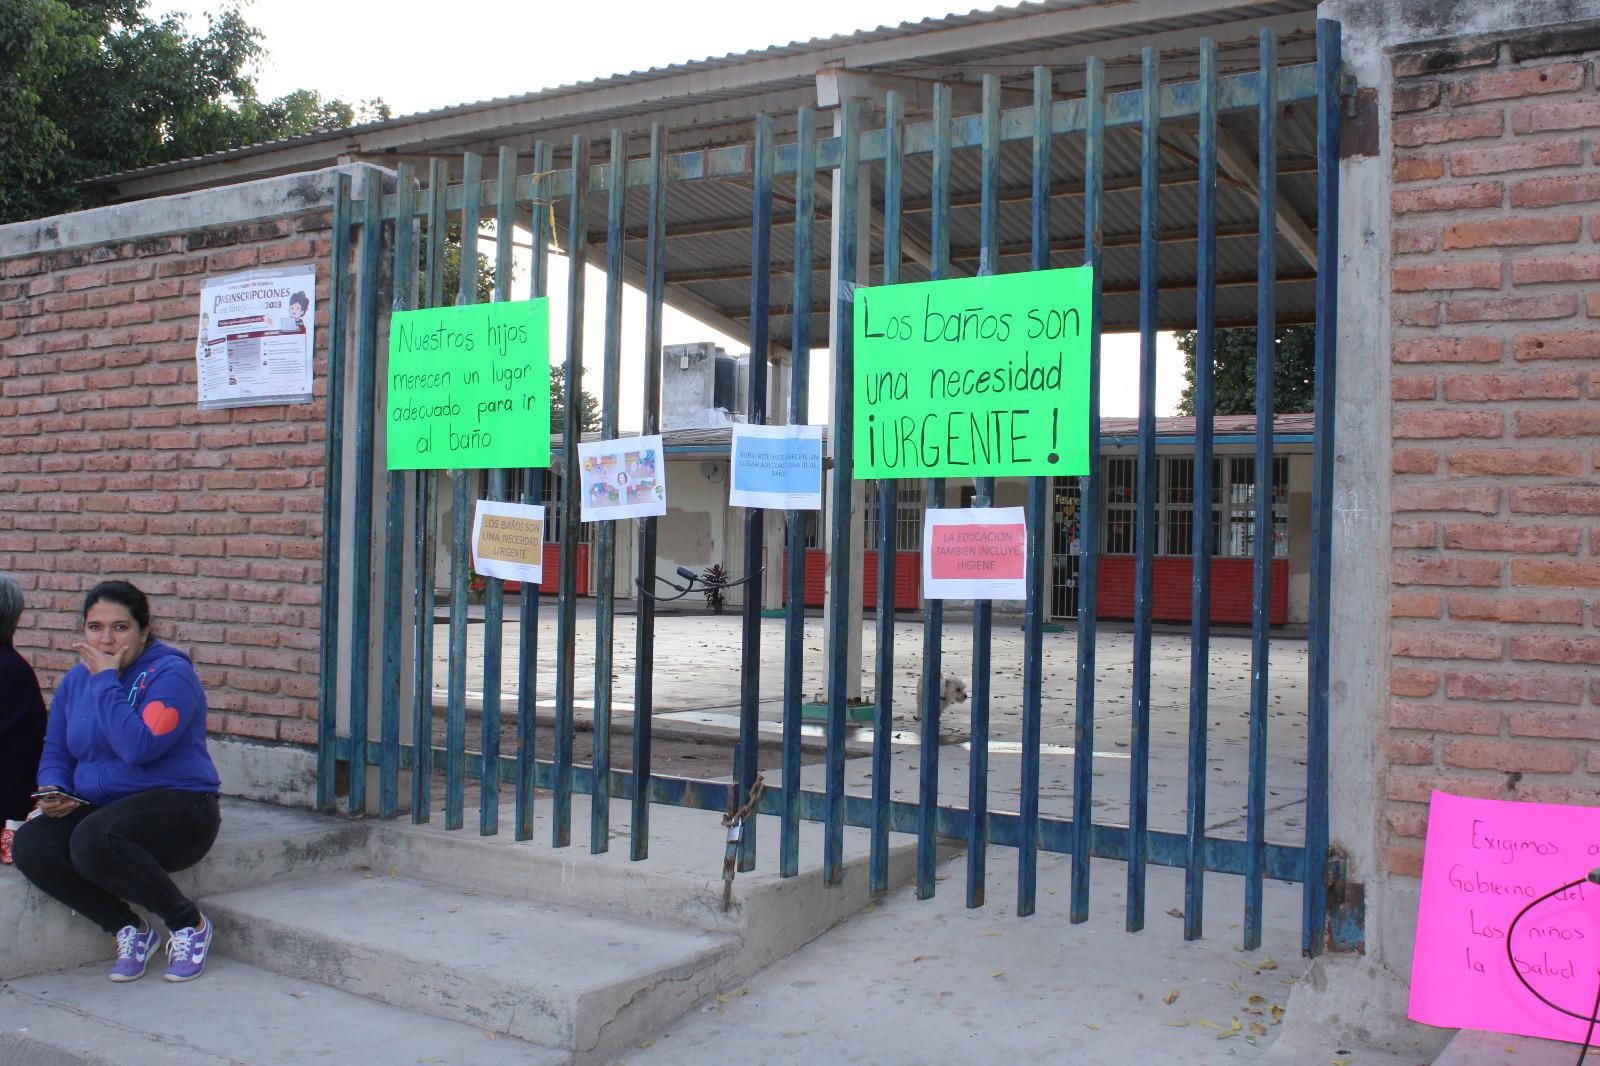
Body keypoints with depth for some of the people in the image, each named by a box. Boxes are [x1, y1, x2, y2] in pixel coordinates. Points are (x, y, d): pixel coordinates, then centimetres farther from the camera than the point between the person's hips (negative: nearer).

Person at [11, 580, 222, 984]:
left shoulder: (170, 673, -11)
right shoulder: (76, 679, 12)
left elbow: (139, 747, -25)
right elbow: (55, 751, 20)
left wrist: (105, 680, -18)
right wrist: (52, 791, -2)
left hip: (176, 804, -7)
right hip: (98, 809, 7)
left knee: (92, 840, -35)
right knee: (29, 846, -22)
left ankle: (190, 924, -13)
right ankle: (129, 930, -5)